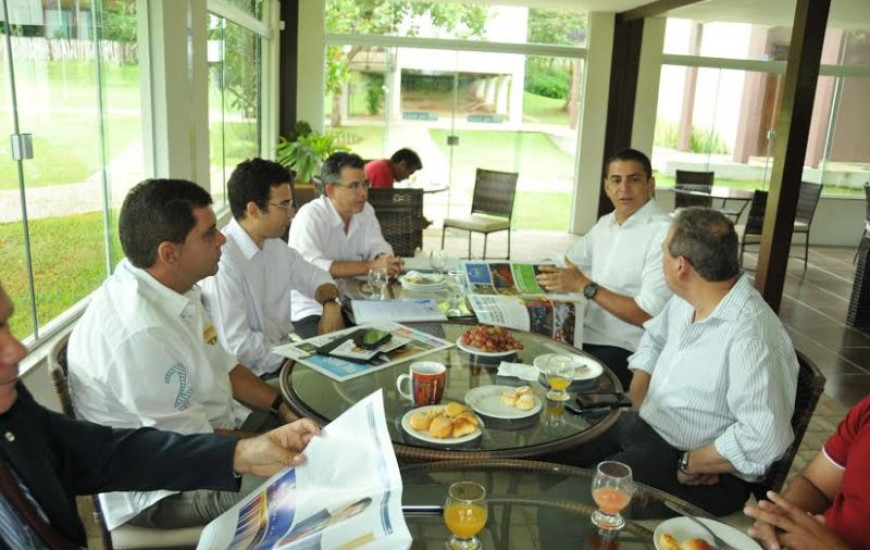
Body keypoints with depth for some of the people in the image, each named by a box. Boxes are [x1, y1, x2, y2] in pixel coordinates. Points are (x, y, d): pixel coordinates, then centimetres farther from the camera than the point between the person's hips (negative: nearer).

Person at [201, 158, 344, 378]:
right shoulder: (223, 261, -23)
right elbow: (237, 346, -24)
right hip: (255, 376, -8)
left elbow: (315, 277, 16)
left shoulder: (273, 244, 3)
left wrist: (330, 304, -4)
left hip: (287, 351, 8)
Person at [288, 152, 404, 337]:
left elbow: (378, 248, 4)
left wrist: (386, 262, -21)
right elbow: (311, 268, -28)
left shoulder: (366, 211, 6)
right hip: (312, 311, -6)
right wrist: (370, 266, -30)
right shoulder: (310, 216, -16)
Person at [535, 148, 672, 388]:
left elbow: (648, 315, -19)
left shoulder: (663, 234, -14)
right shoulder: (605, 224, 10)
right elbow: (568, 262, 25)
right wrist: (553, 277, 3)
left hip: (626, 350, -7)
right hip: (586, 334, 7)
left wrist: (585, 286, -20)